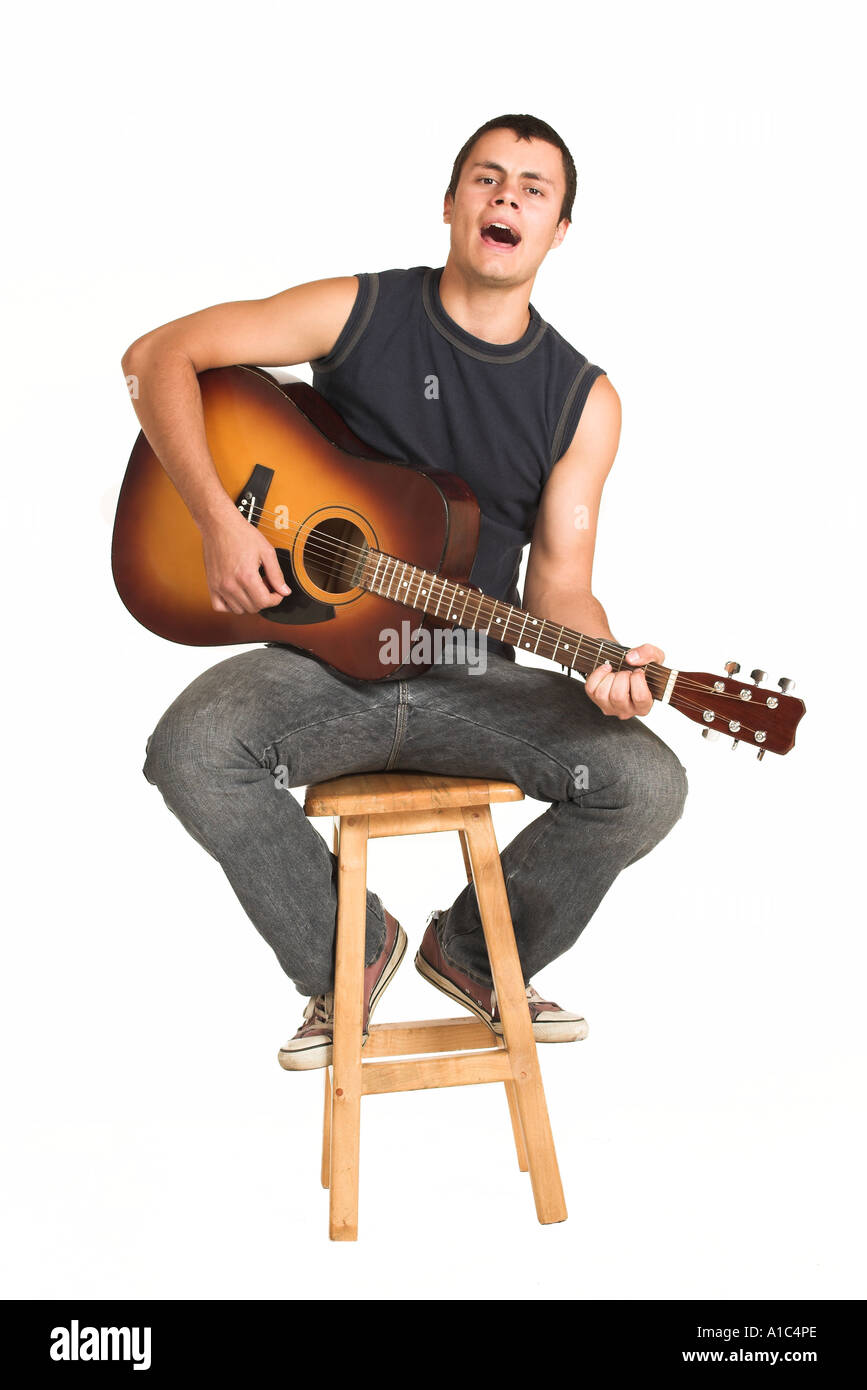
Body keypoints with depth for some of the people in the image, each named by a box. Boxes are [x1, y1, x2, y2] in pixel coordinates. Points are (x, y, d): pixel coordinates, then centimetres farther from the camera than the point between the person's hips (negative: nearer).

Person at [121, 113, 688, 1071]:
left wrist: (607, 665, -24)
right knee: (191, 749, -30)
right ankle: (350, 948, -2)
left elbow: (558, 581, -1)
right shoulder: (359, 312, -2)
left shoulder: (583, 400, 3)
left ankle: (477, 949, 9)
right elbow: (158, 355, -3)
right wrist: (218, 520, -16)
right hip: (325, 661, -1)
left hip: (472, 680, 2)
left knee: (646, 783, -21)